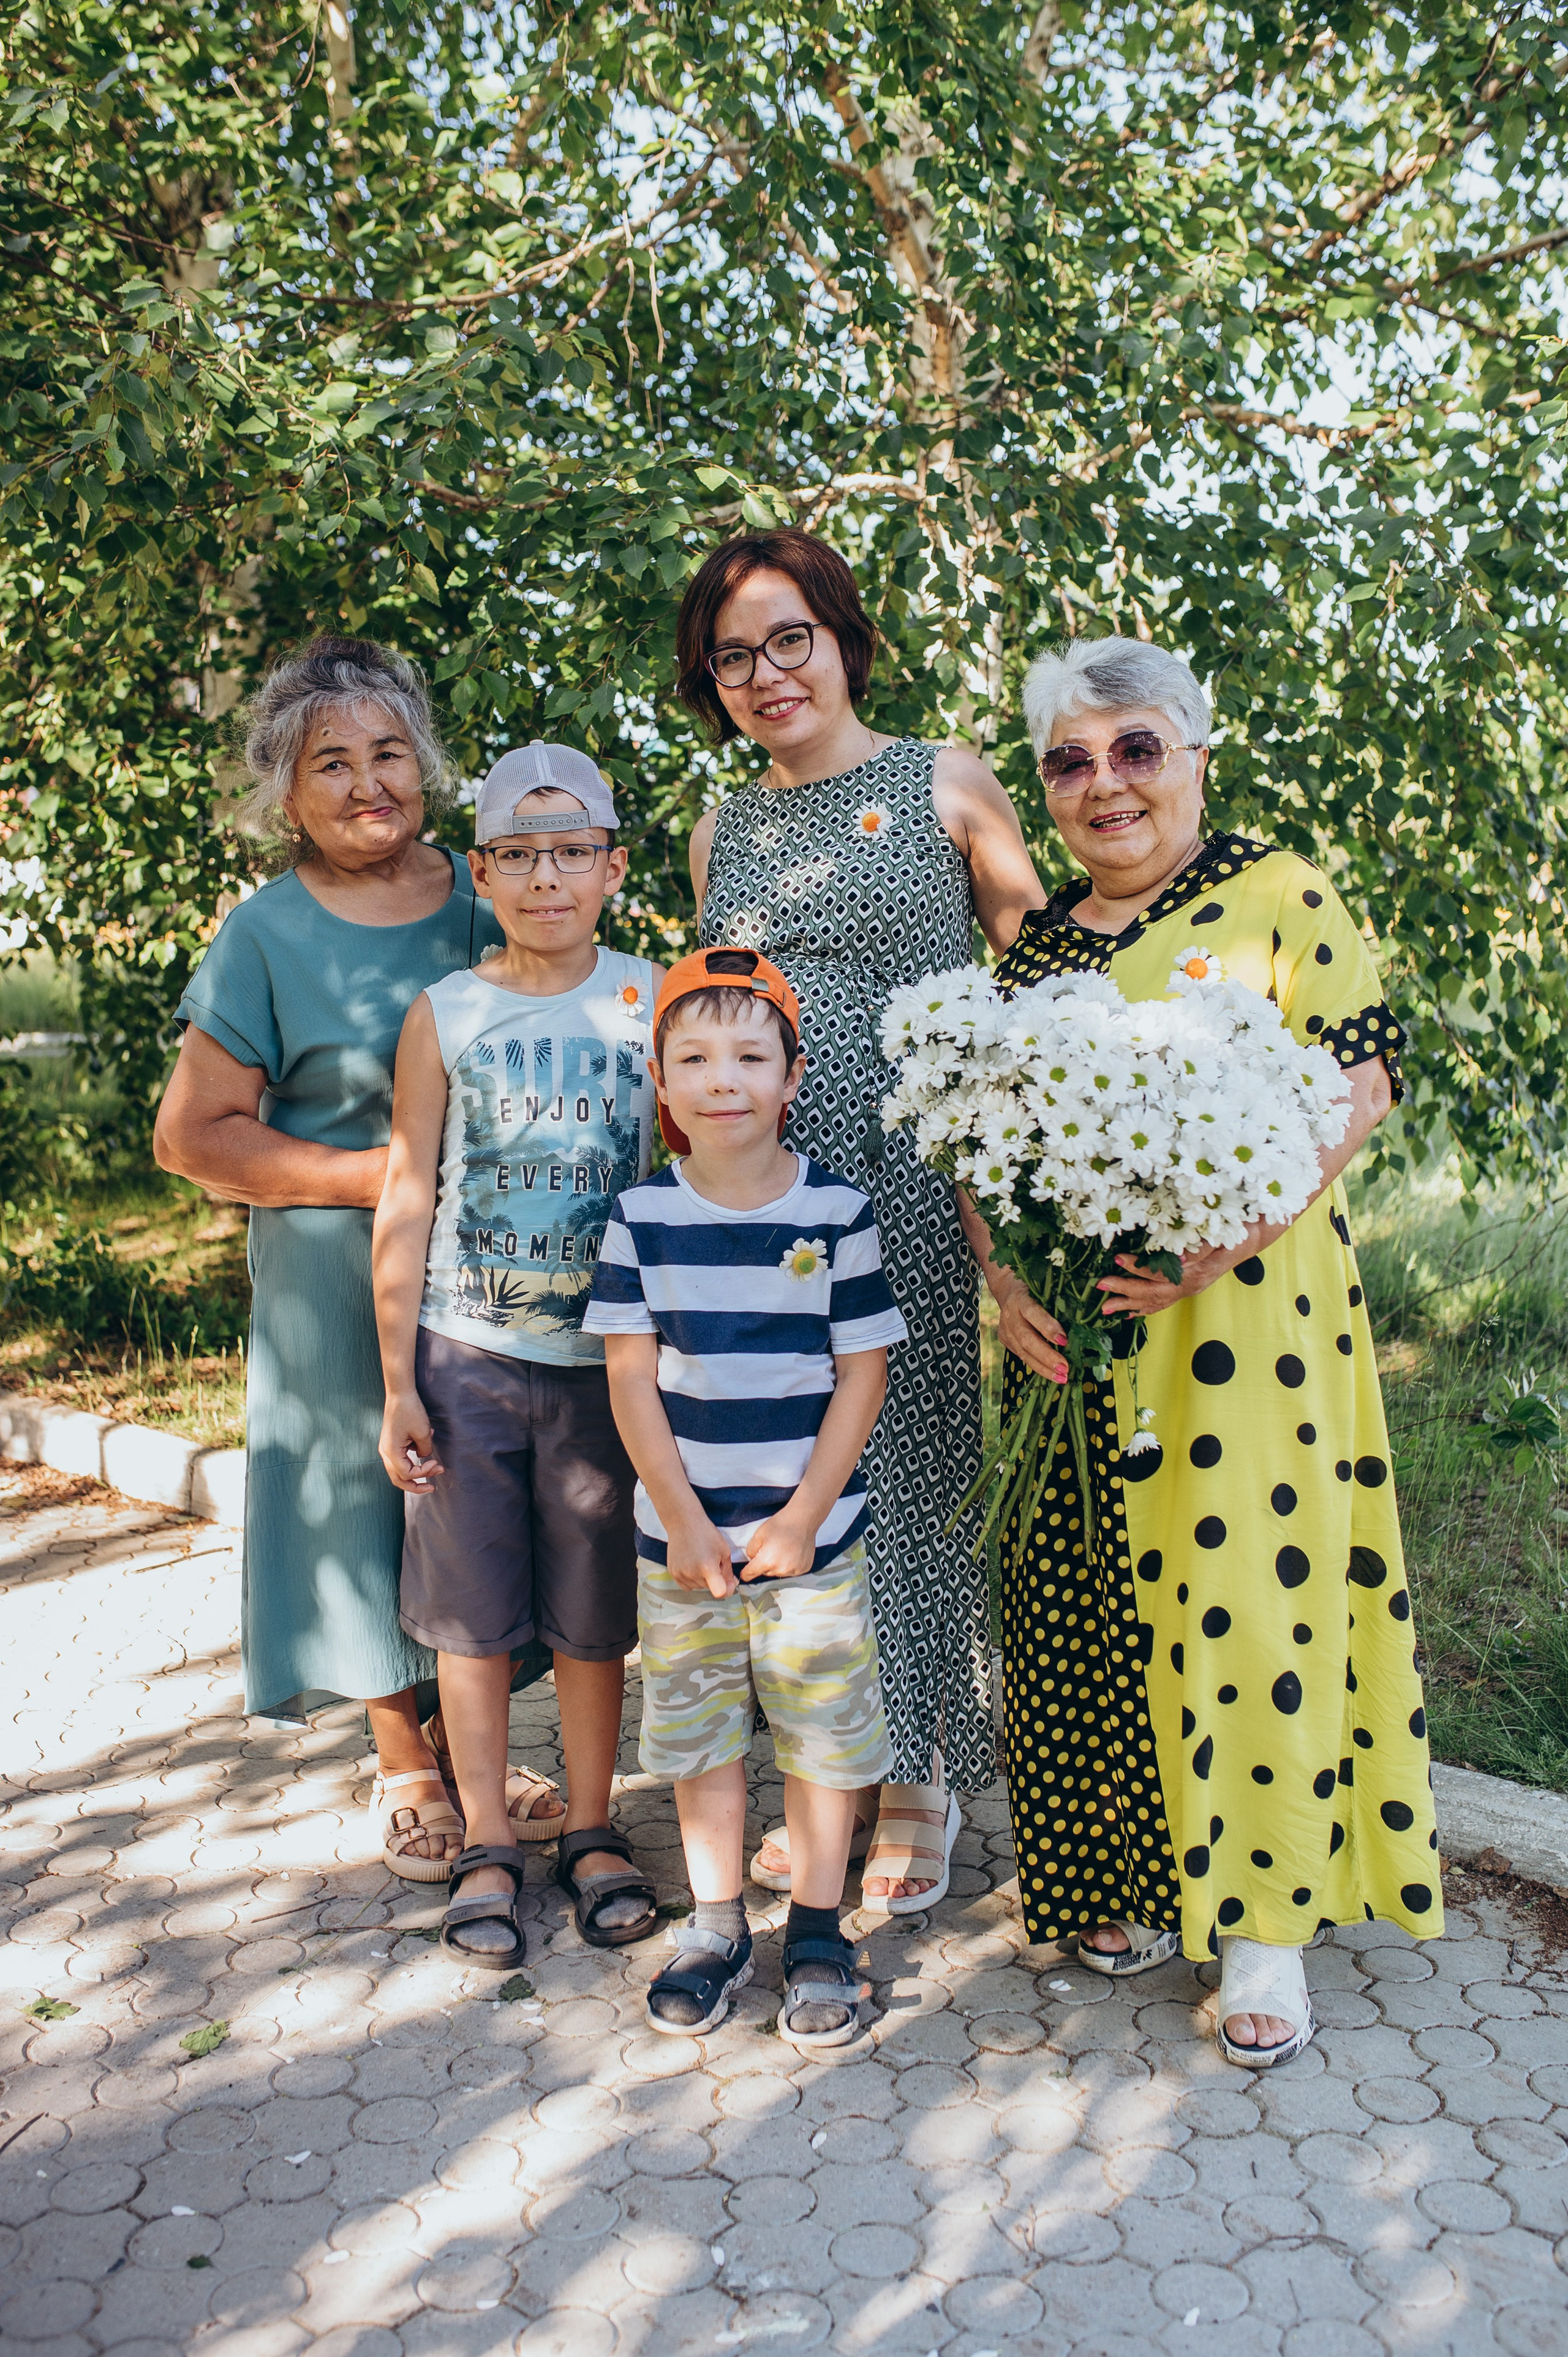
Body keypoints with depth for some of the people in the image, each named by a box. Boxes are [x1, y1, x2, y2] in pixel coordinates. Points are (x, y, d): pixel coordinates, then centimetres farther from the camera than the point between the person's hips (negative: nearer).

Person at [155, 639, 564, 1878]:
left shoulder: (486, 895, 3)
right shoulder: (265, 936, -6)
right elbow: (194, 1134, -8)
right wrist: (376, 1173, -16)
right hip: (341, 1277, -3)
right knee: (371, 1495, 7)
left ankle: (472, 1742, 31)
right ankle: (407, 1765, 27)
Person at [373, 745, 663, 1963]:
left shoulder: (653, 1002, -1)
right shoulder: (444, 1015, -1)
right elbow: (406, 1204, 1)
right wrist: (397, 1384, -1)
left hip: (606, 1358, 0)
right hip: (467, 1357, 0)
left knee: (594, 1611, 11)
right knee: (475, 1610, 9)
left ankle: (592, 1830, 30)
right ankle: (488, 1846, 26)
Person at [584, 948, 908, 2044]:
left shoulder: (836, 1211, -8)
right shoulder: (644, 1217, -4)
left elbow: (863, 1374, -6)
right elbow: (632, 1379, -3)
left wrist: (802, 1518, -10)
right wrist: (685, 1520, -8)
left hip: (813, 1534, -1)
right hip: (682, 1539, 2)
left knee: (823, 1733, 9)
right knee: (699, 1735, 14)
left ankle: (819, 1933, 28)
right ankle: (717, 1927, 32)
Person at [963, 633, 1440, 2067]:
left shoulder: (1279, 895, 1)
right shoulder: (1034, 944, 14)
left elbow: (1360, 1082, -8)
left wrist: (1216, 1236, -20)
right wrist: (1005, 1276, -7)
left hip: (1246, 1315, -4)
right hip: (1068, 1336, 4)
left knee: (1246, 1590, -3)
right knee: (1093, 1609, 8)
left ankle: (1263, 1923, 14)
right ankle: (1138, 1880, 28)